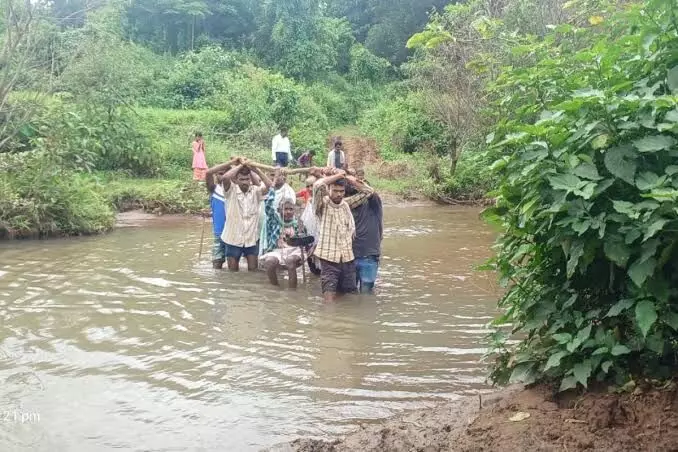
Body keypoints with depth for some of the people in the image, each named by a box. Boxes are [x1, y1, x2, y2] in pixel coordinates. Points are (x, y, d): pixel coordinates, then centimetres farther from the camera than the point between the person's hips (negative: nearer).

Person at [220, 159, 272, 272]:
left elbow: (269, 185, -19)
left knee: (253, 270, 7)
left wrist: (255, 169, -20)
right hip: (233, 238, -1)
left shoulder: (255, 191, -2)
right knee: (233, 271, 11)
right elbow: (225, 178, -27)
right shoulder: (231, 191, -7)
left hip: (251, 238, 1)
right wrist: (241, 165, -19)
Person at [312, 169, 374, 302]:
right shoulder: (322, 204, -3)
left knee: (348, 294, 12)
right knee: (330, 295, -9)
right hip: (329, 258, -5)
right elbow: (318, 185, -22)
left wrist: (351, 179, 3)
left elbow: (368, 191, 14)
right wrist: (337, 176, -9)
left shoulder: (346, 204, 11)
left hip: (348, 257, 5)